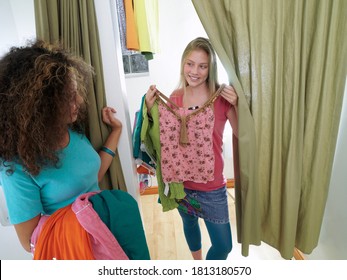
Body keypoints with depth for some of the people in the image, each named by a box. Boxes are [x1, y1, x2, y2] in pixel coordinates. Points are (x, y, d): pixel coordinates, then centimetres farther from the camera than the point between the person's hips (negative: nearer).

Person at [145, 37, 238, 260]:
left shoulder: (222, 97, -12)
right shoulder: (175, 97, -4)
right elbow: (163, 136, 3)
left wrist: (236, 105, -27)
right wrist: (151, 108, -11)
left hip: (212, 185, -2)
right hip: (180, 181, 3)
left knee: (223, 245, 10)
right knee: (189, 224, 28)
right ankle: (197, 263, 61)